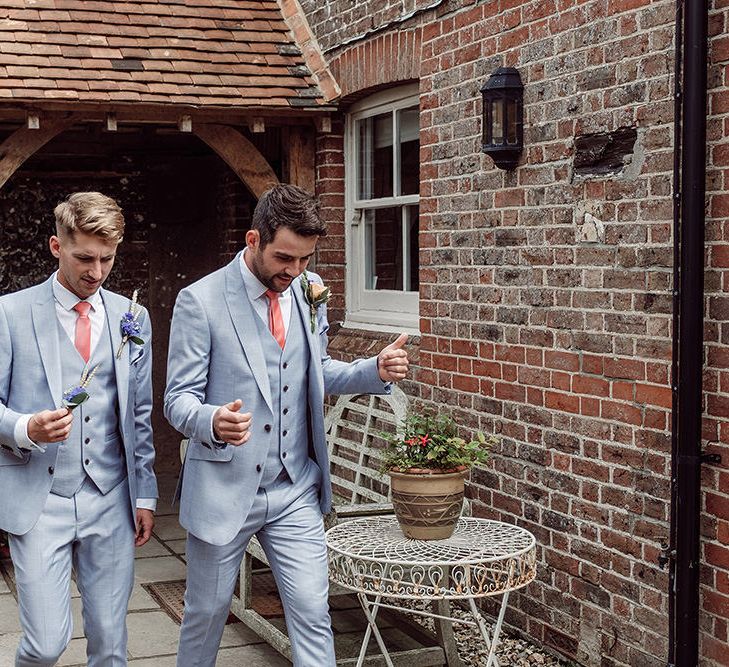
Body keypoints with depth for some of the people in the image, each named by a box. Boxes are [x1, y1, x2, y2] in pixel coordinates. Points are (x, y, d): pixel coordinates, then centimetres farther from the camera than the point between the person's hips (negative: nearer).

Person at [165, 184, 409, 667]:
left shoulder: (308, 292, 4)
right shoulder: (200, 301, -12)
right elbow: (179, 399, -10)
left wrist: (377, 372, -4)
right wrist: (212, 421, -34)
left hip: (295, 490, 3)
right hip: (224, 489, -3)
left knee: (313, 612, 1)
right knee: (207, 613, 13)